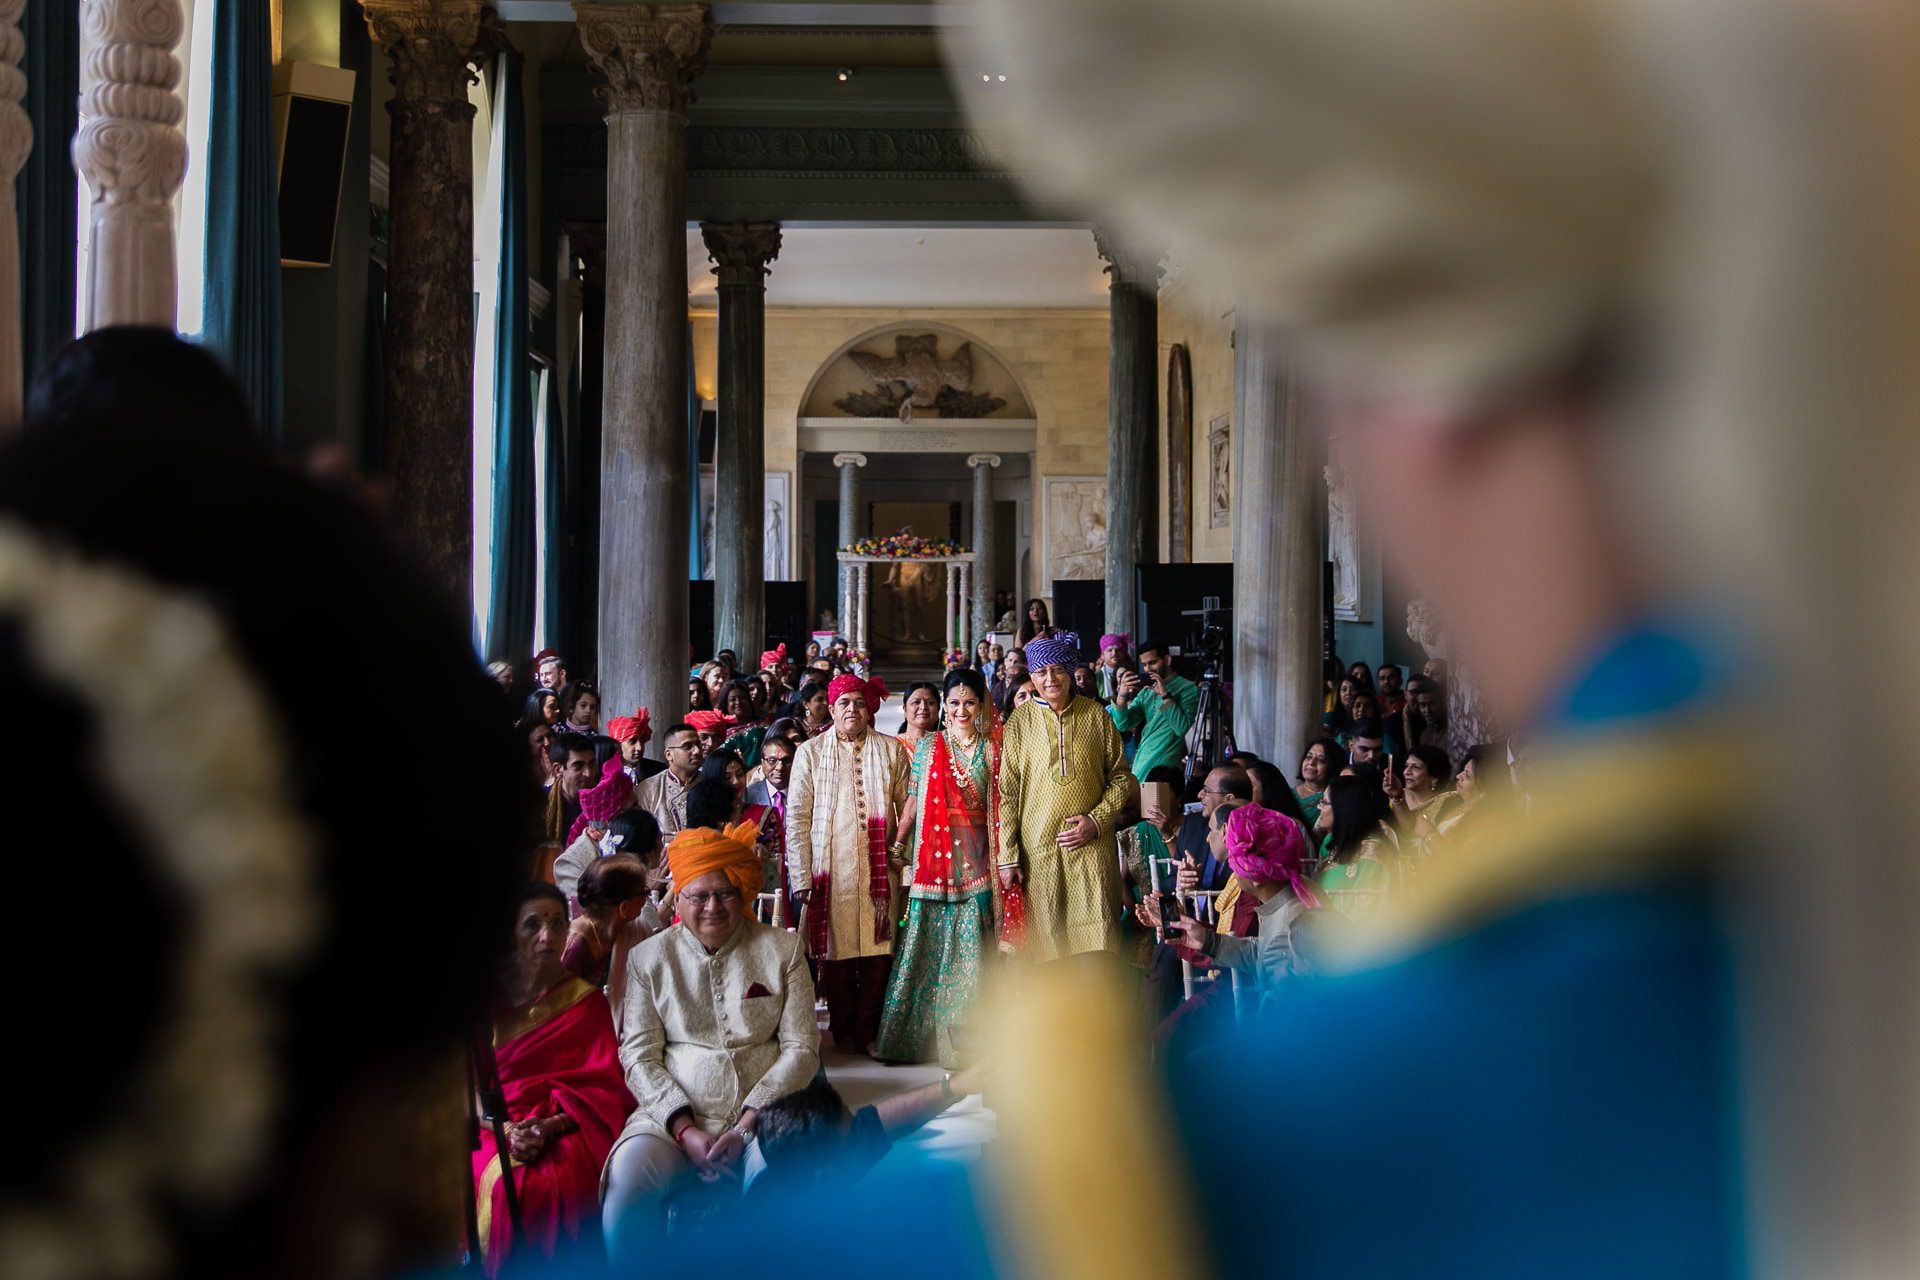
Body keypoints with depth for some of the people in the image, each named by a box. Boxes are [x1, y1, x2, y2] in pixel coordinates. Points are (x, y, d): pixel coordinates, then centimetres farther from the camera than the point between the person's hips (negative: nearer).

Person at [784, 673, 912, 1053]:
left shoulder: (891, 751, 10)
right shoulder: (811, 753, 7)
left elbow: (909, 807, 12)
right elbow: (797, 818, 3)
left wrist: (904, 851, -1)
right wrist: (800, 876, -3)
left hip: (879, 869, 1)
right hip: (831, 870, -1)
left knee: (878, 951, -2)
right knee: (837, 951, 0)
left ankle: (870, 1031, 8)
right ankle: (843, 1032, 12)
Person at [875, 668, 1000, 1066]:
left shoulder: (992, 750, 7)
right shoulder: (928, 746, 6)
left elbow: (999, 807, 7)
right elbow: (913, 802, 5)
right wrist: (895, 846, -1)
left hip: (977, 857, 0)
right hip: (935, 853, 0)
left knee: (971, 945, -1)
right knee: (929, 940, -1)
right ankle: (918, 1031, 6)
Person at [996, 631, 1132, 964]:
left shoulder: (1095, 715, 5)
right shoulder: (1020, 722, 3)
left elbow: (1121, 778, 9)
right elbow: (1007, 792, 3)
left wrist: (1097, 820, -7)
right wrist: (1008, 858, -1)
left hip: (1091, 846, 0)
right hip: (1038, 848, 0)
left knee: (1097, 937, -7)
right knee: (1046, 938, 0)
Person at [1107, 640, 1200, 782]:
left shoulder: (1187, 689, -2)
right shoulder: (1146, 691, 17)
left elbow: (1182, 728, -15)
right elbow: (1123, 725, 9)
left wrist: (1165, 695, -15)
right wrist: (1122, 696, -6)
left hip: (1164, 769, -6)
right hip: (1140, 767, 6)